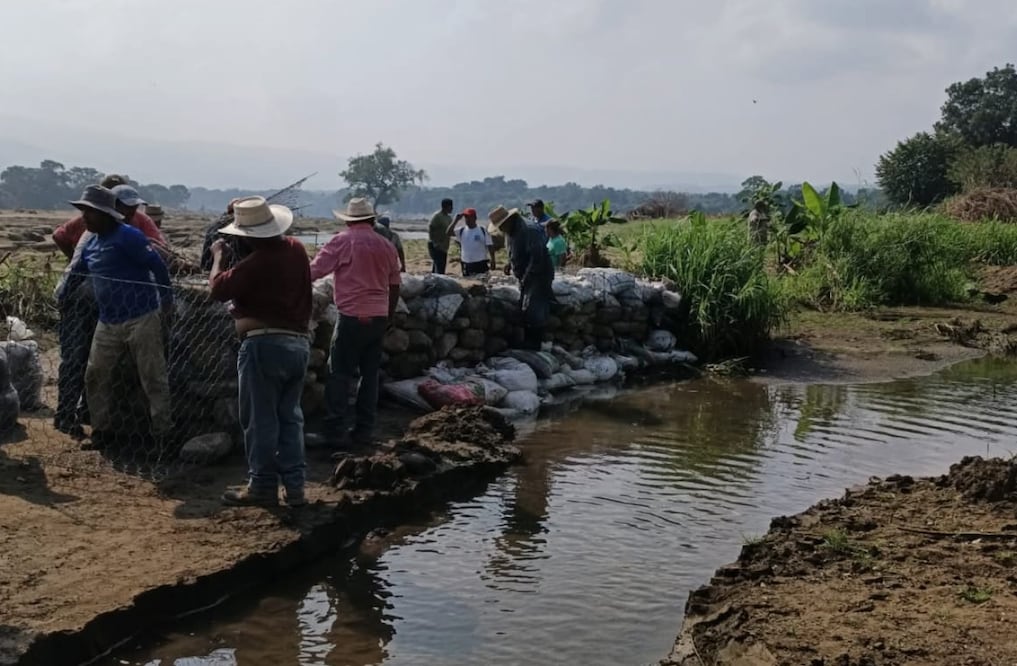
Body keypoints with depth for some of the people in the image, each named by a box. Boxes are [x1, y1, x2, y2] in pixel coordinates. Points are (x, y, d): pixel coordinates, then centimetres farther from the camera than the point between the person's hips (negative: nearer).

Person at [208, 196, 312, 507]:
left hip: (265, 344, -7)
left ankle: (263, 486, 12)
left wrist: (218, 255, 8)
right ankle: (295, 485, 14)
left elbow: (218, 288, -6)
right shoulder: (297, 249, 6)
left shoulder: (254, 263, -17)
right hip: (298, 343, 7)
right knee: (290, 416, 14)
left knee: (261, 419, 4)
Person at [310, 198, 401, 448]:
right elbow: (394, 286, 15)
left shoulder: (342, 242, -6)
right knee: (370, 374, 12)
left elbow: (313, 271, -9)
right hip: (379, 317, 5)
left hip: (352, 317, -5)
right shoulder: (386, 246, 9)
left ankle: (336, 432, -2)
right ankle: (364, 430, 15)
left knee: (339, 375, 0)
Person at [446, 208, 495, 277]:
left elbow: (490, 246, -2)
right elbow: (449, 232, -9)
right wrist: (456, 220, -13)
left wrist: (492, 262, -7)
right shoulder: (461, 230, 5)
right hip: (466, 264, 3)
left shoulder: (483, 231, -2)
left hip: (481, 264, -3)